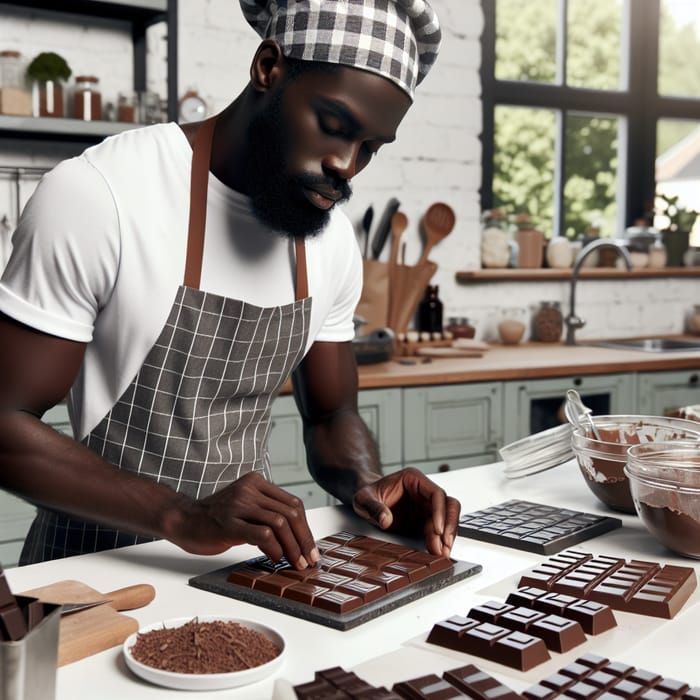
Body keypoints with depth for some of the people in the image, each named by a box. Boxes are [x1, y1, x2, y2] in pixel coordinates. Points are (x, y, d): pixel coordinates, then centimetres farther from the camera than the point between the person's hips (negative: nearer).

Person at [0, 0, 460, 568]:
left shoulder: (332, 239, 2)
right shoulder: (98, 195, -16)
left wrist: (369, 487, -10)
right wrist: (183, 518, -26)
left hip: (245, 555, 4)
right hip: (101, 559, -3)